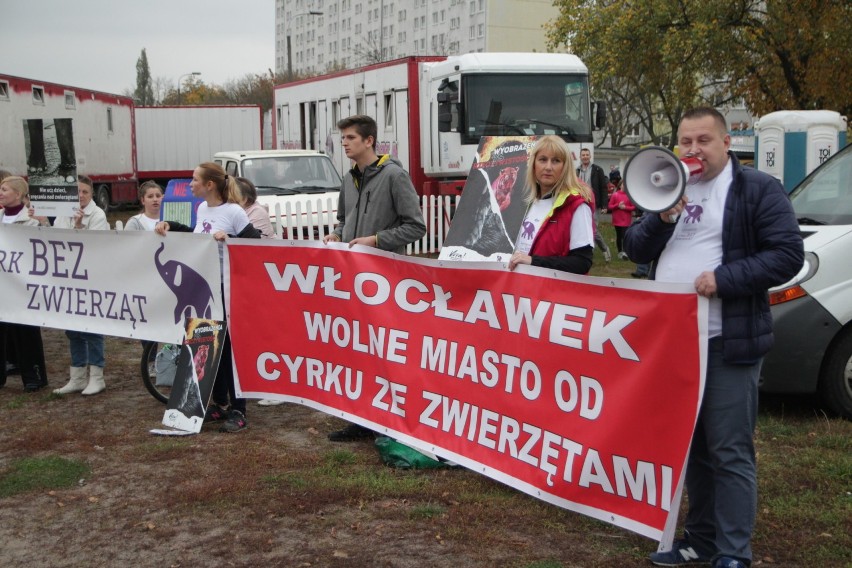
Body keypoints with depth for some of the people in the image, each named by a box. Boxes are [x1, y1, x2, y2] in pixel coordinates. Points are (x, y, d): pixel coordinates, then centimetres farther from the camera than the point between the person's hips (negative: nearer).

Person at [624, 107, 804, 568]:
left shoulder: (758, 189, -3)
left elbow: (788, 254, -10)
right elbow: (635, 250, 10)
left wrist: (724, 278, -20)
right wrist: (663, 216, -8)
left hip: (727, 343, -6)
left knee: (730, 452, -3)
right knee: (690, 446, 14)